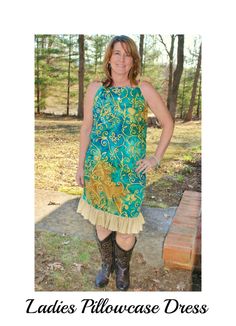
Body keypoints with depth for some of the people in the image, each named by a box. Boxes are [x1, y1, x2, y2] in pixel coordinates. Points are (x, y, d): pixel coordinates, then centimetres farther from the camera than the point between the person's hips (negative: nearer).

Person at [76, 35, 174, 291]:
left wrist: (156, 158, -3)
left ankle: (122, 267, 34)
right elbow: (86, 127, 5)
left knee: (126, 222, 3)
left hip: (131, 170, -1)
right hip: (98, 168, 2)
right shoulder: (95, 88, 1)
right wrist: (80, 164, 5)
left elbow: (168, 123, 2)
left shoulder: (143, 89, -4)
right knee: (101, 219, 12)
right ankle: (106, 264, 39)